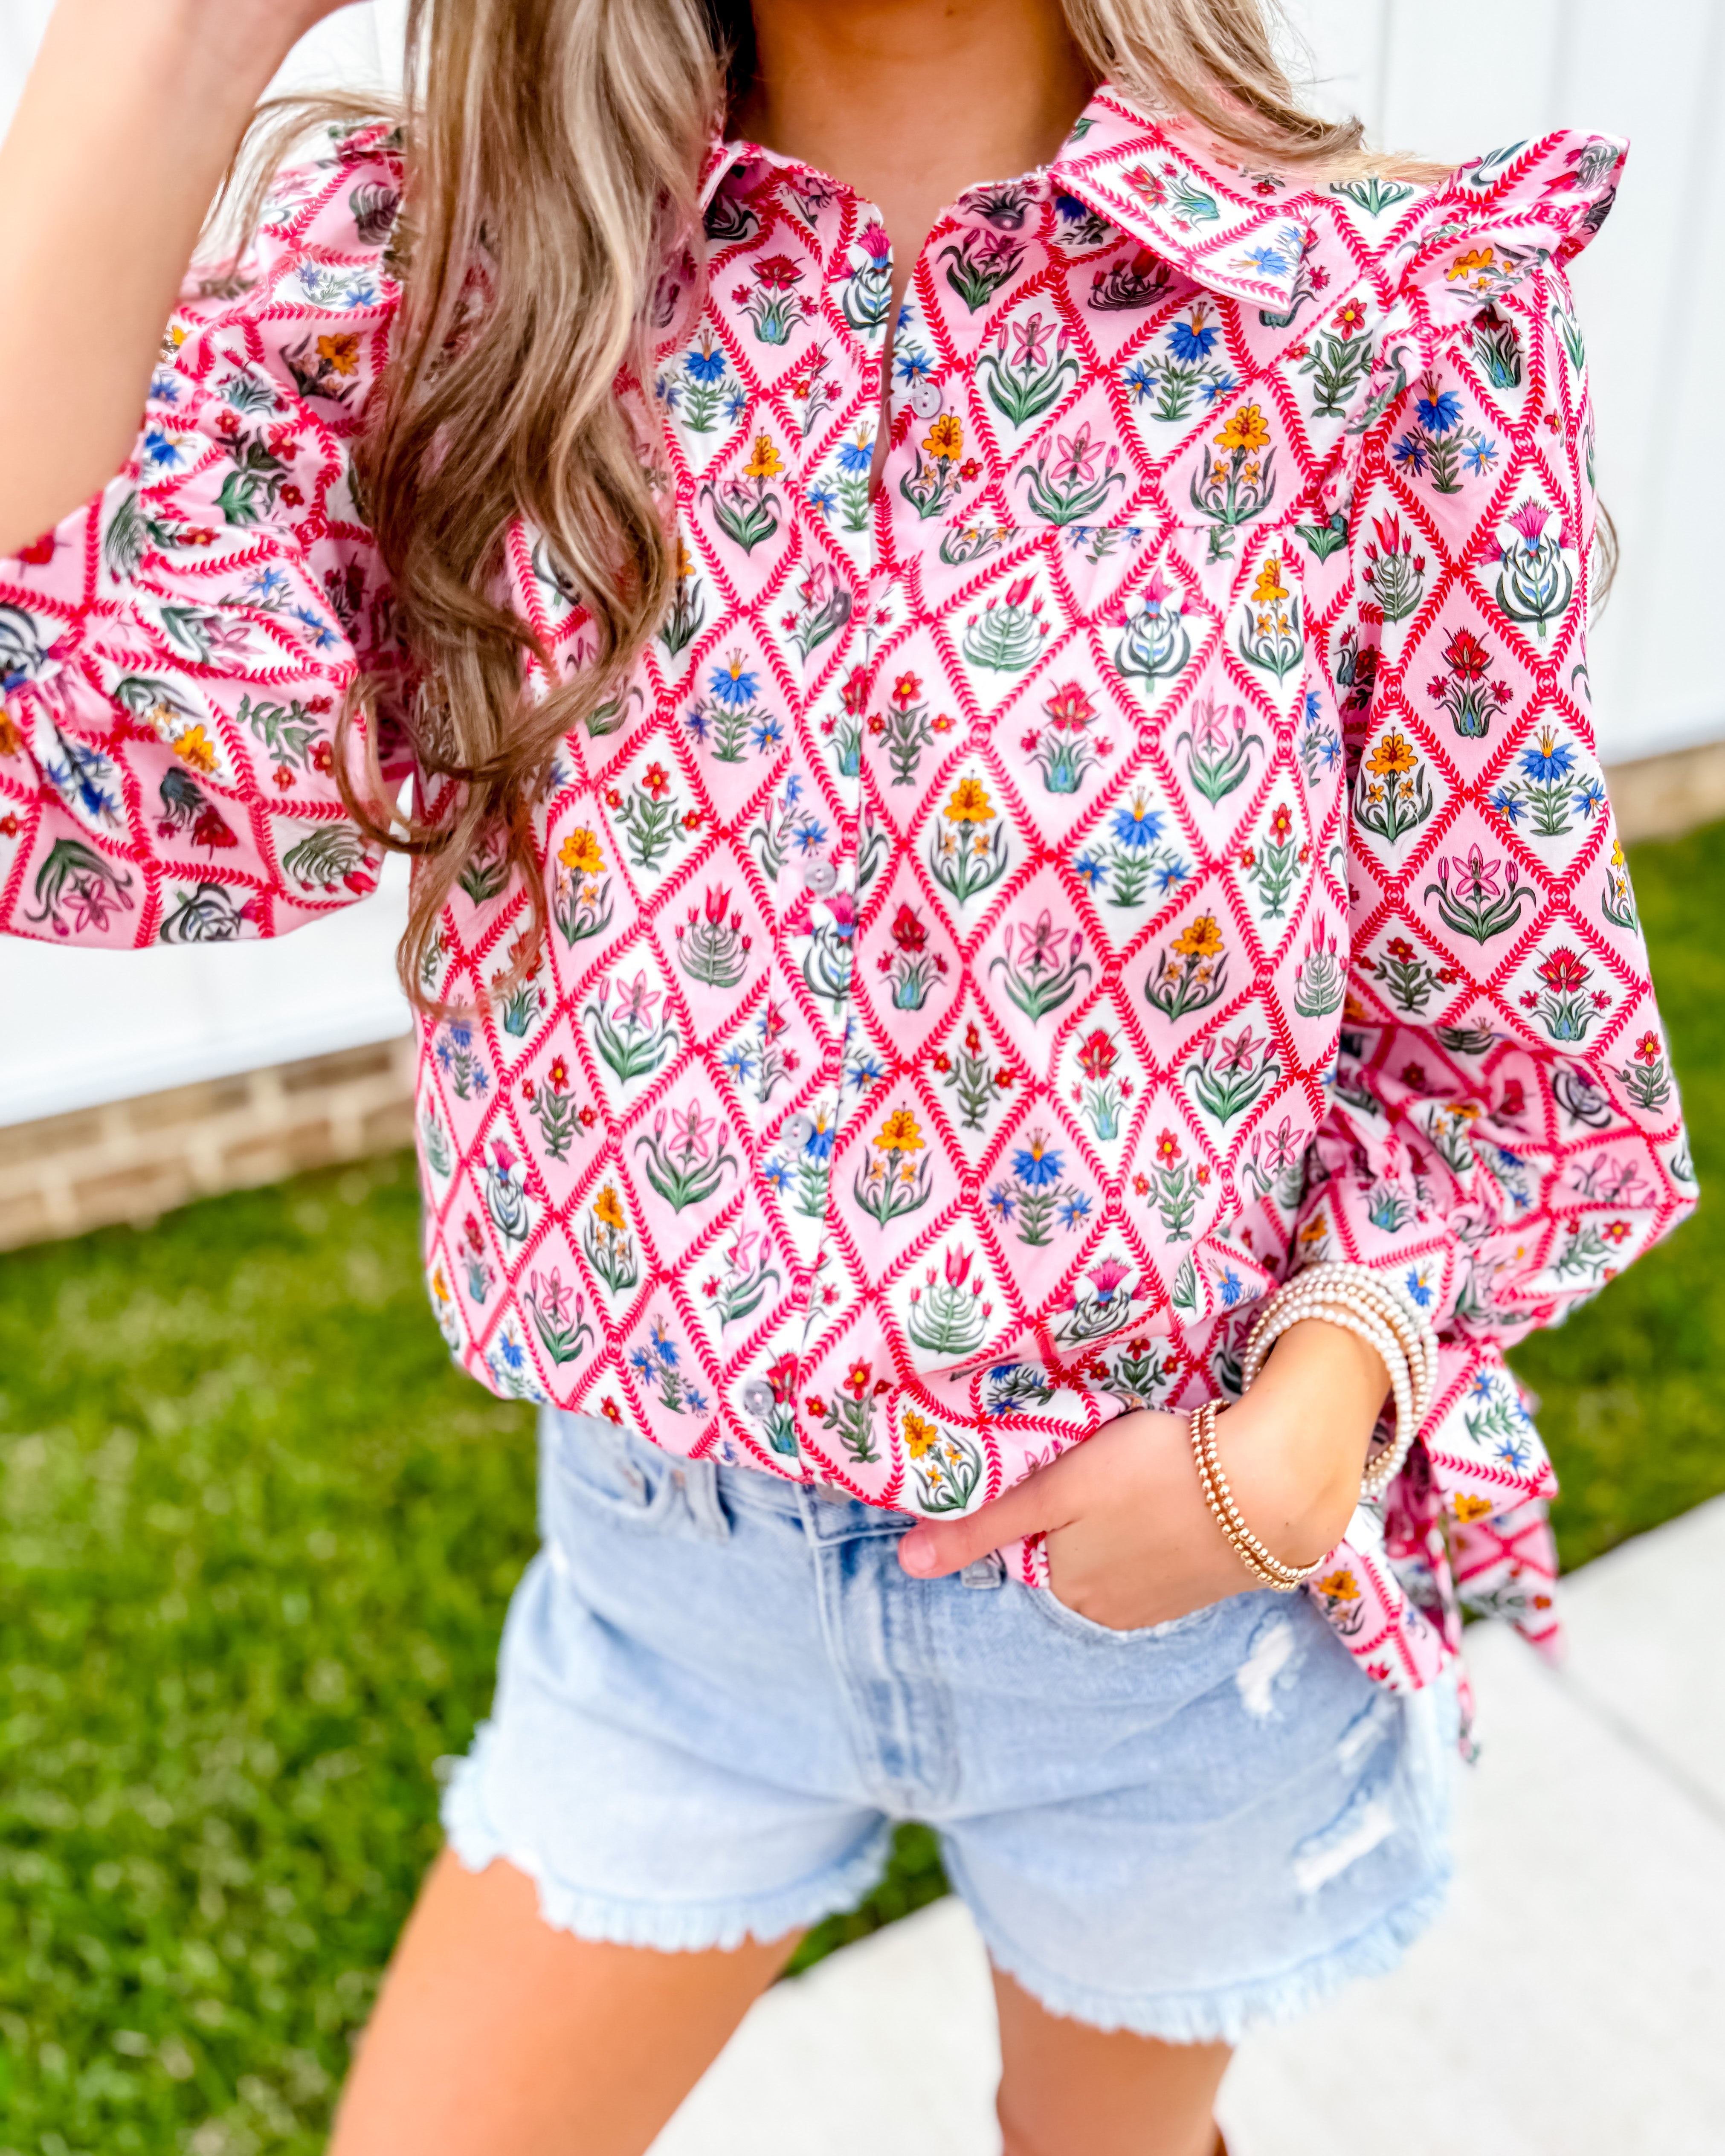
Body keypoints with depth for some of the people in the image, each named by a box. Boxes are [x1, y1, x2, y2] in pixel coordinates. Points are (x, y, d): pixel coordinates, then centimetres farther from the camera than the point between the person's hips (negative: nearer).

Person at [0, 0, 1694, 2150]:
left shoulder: (1397, 319, -15)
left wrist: (1298, 1444, -21)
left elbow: (1514, 1051, -7)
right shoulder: (433, 262, -10)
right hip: (666, 1555, 1)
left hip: (1186, 1567, 0)